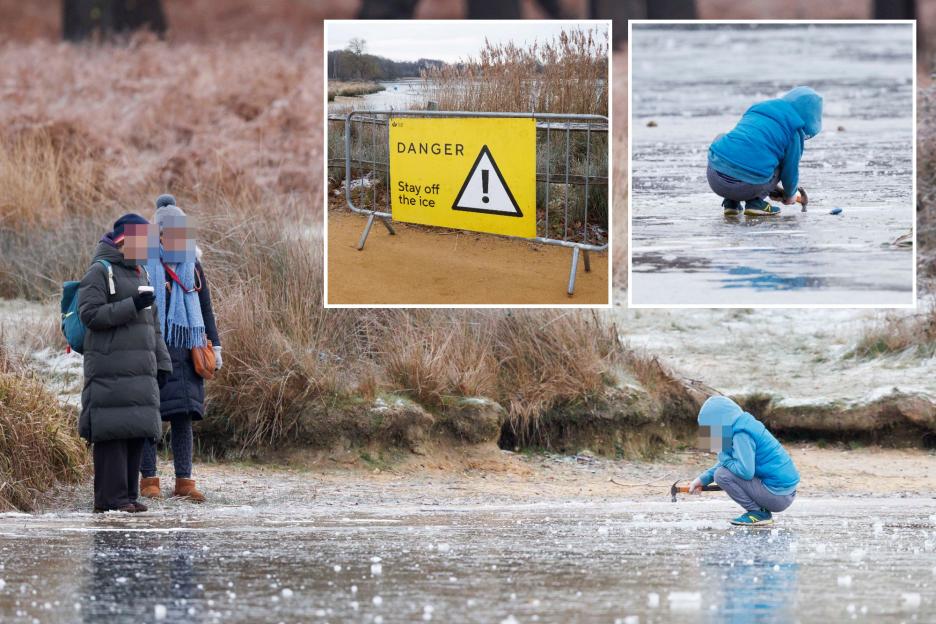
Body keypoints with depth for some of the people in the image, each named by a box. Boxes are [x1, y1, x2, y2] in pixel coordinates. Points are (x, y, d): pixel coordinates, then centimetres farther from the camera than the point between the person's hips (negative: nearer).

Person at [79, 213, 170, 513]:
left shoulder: (140, 274, 22)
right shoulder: (100, 272, -4)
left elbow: (152, 324, 26)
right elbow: (90, 313, -15)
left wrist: (162, 362, 19)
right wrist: (132, 306, -19)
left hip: (140, 371, 8)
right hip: (111, 372, -8)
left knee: (137, 432, 6)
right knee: (113, 432, -10)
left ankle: (128, 495, 10)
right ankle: (110, 497, -10)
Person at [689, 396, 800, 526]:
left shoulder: (741, 435, -17)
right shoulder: (746, 425, 13)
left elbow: (746, 471, -26)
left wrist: (724, 458, -9)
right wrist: (703, 479, 15)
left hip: (778, 495, -10)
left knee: (722, 475, -13)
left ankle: (758, 513, -5)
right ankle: (760, 510, 13)